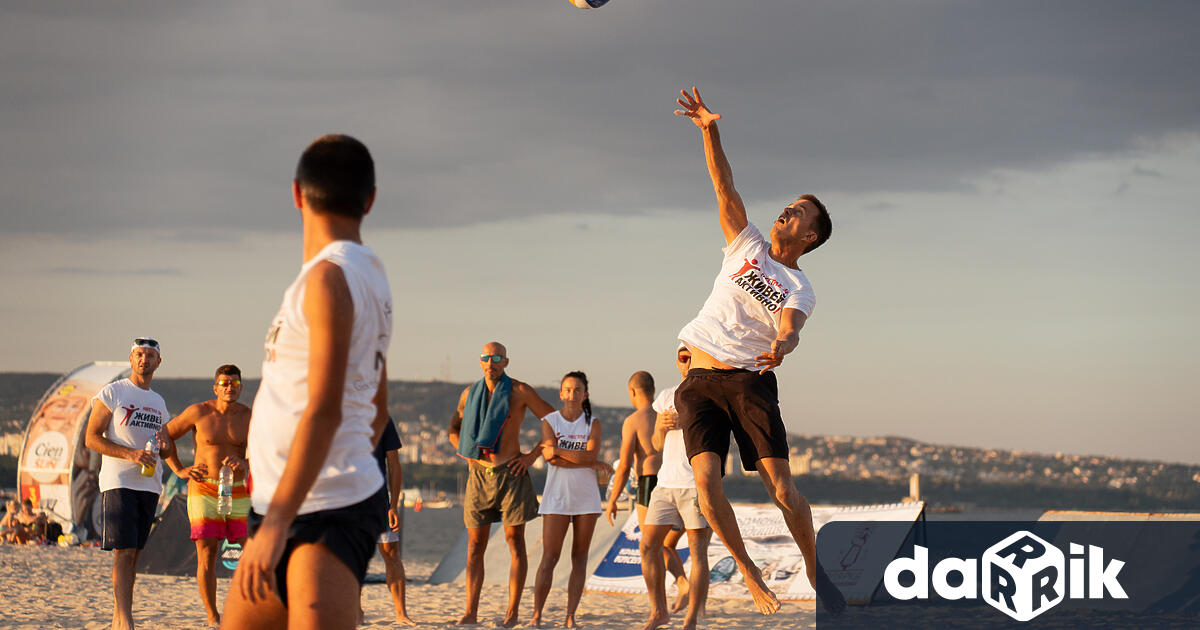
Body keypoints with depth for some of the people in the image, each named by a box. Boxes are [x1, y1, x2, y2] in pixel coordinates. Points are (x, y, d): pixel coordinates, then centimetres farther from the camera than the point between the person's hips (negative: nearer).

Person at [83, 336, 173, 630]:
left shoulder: (159, 403, 18)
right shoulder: (112, 393, -1)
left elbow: (167, 450, 27)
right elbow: (91, 438, -7)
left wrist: (164, 446, 1)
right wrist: (131, 454, -19)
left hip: (149, 484, 6)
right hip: (118, 482, -6)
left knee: (134, 554, 6)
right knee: (124, 552, -14)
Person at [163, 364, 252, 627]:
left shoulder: (249, 417, 3)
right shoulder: (199, 413, -2)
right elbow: (165, 436, 10)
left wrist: (243, 463, -21)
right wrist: (179, 470, 3)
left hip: (238, 492, 2)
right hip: (204, 490, -2)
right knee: (206, 553, -5)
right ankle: (213, 616, 1)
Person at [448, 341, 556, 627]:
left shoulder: (519, 391, -3)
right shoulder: (469, 394, 9)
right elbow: (454, 430, 25)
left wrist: (533, 455, -3)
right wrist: (468, 456, 10)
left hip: (511, 474, -4)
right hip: (478, 475, 4)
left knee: (515, 541, -2)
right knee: (475, 546, 1)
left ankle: (512, 612, 0)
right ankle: (471, 613, 0)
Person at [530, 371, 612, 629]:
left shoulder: (593, 424, 7)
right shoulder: (549, 421, 4)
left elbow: (590, 454, -9)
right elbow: (552, 459, -10)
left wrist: (558, 450, -12)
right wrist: (591, 464, -10)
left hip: (586, 497, 2)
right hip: (557, 496, -2)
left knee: (580, 557, 1)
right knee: (549, 557, -7)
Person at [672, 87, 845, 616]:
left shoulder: (799, 289, 5)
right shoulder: (747, 245, 15)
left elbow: (788, 330, -14)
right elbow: (724, 186, 5)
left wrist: (780, 347, -39)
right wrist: (709, 131, -8)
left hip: (751, 382, -2)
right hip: (700, 381, 2)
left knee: (781, 489, -12)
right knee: (706, 479, -16)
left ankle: (815, 572, 4)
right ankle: (748, 573, -2)